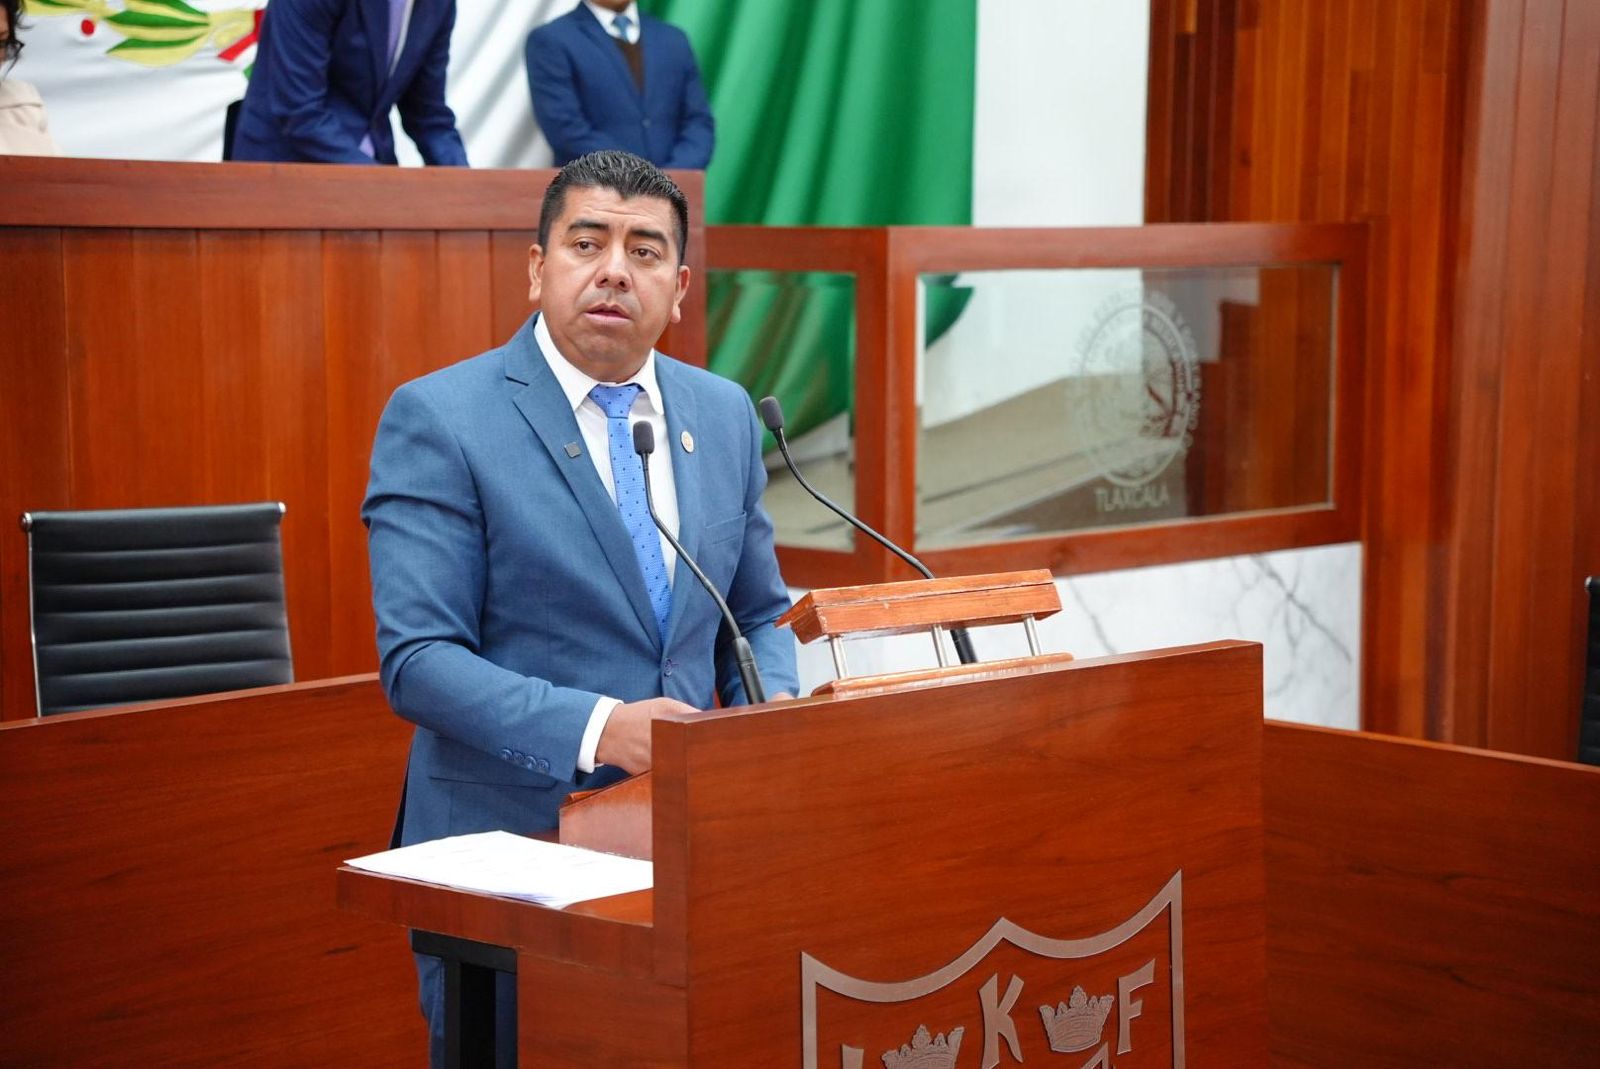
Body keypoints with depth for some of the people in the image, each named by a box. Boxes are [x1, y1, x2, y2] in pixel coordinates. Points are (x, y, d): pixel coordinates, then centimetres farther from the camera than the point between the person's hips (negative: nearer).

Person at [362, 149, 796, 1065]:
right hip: (507, 845, -4)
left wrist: (773, 711, -5)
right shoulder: (437, 420, -9)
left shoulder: (724, 414, 8)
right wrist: (597, 728, -26)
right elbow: (418, 659, -15)